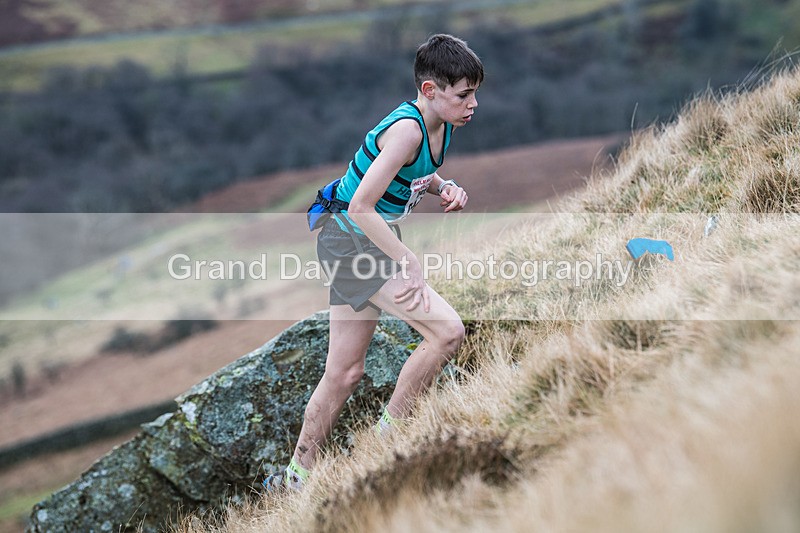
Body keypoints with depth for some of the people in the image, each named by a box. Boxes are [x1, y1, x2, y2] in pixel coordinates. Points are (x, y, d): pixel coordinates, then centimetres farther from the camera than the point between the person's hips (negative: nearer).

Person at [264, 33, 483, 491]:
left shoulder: (443, 125, 3)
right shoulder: (406, 129, -24)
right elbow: (362, 205, -26)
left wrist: (443, 187, -1)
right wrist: (409, 261, -25)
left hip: (371, 243, 10)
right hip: (352, 241, -10)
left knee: (345, 372, 13)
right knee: (447, 330, -19)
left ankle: (296, 478, 24)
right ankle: (387, 438, -5)